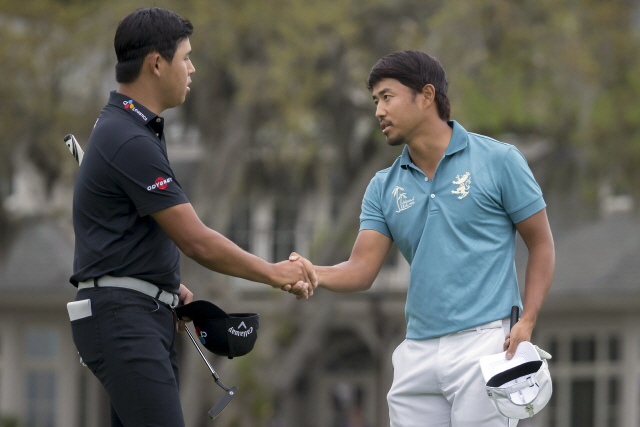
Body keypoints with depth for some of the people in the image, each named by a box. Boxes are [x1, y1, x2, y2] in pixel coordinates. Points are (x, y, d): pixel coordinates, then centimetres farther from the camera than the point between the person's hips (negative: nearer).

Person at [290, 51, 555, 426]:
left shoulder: (498, 161, 0)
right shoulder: (384, 188, 13)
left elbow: (541, 244, 3)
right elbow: (363, 269, 5)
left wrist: (527, 322, -10)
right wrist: (313, 274, -16)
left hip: (484, 343, -5)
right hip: (417, 352, 5)